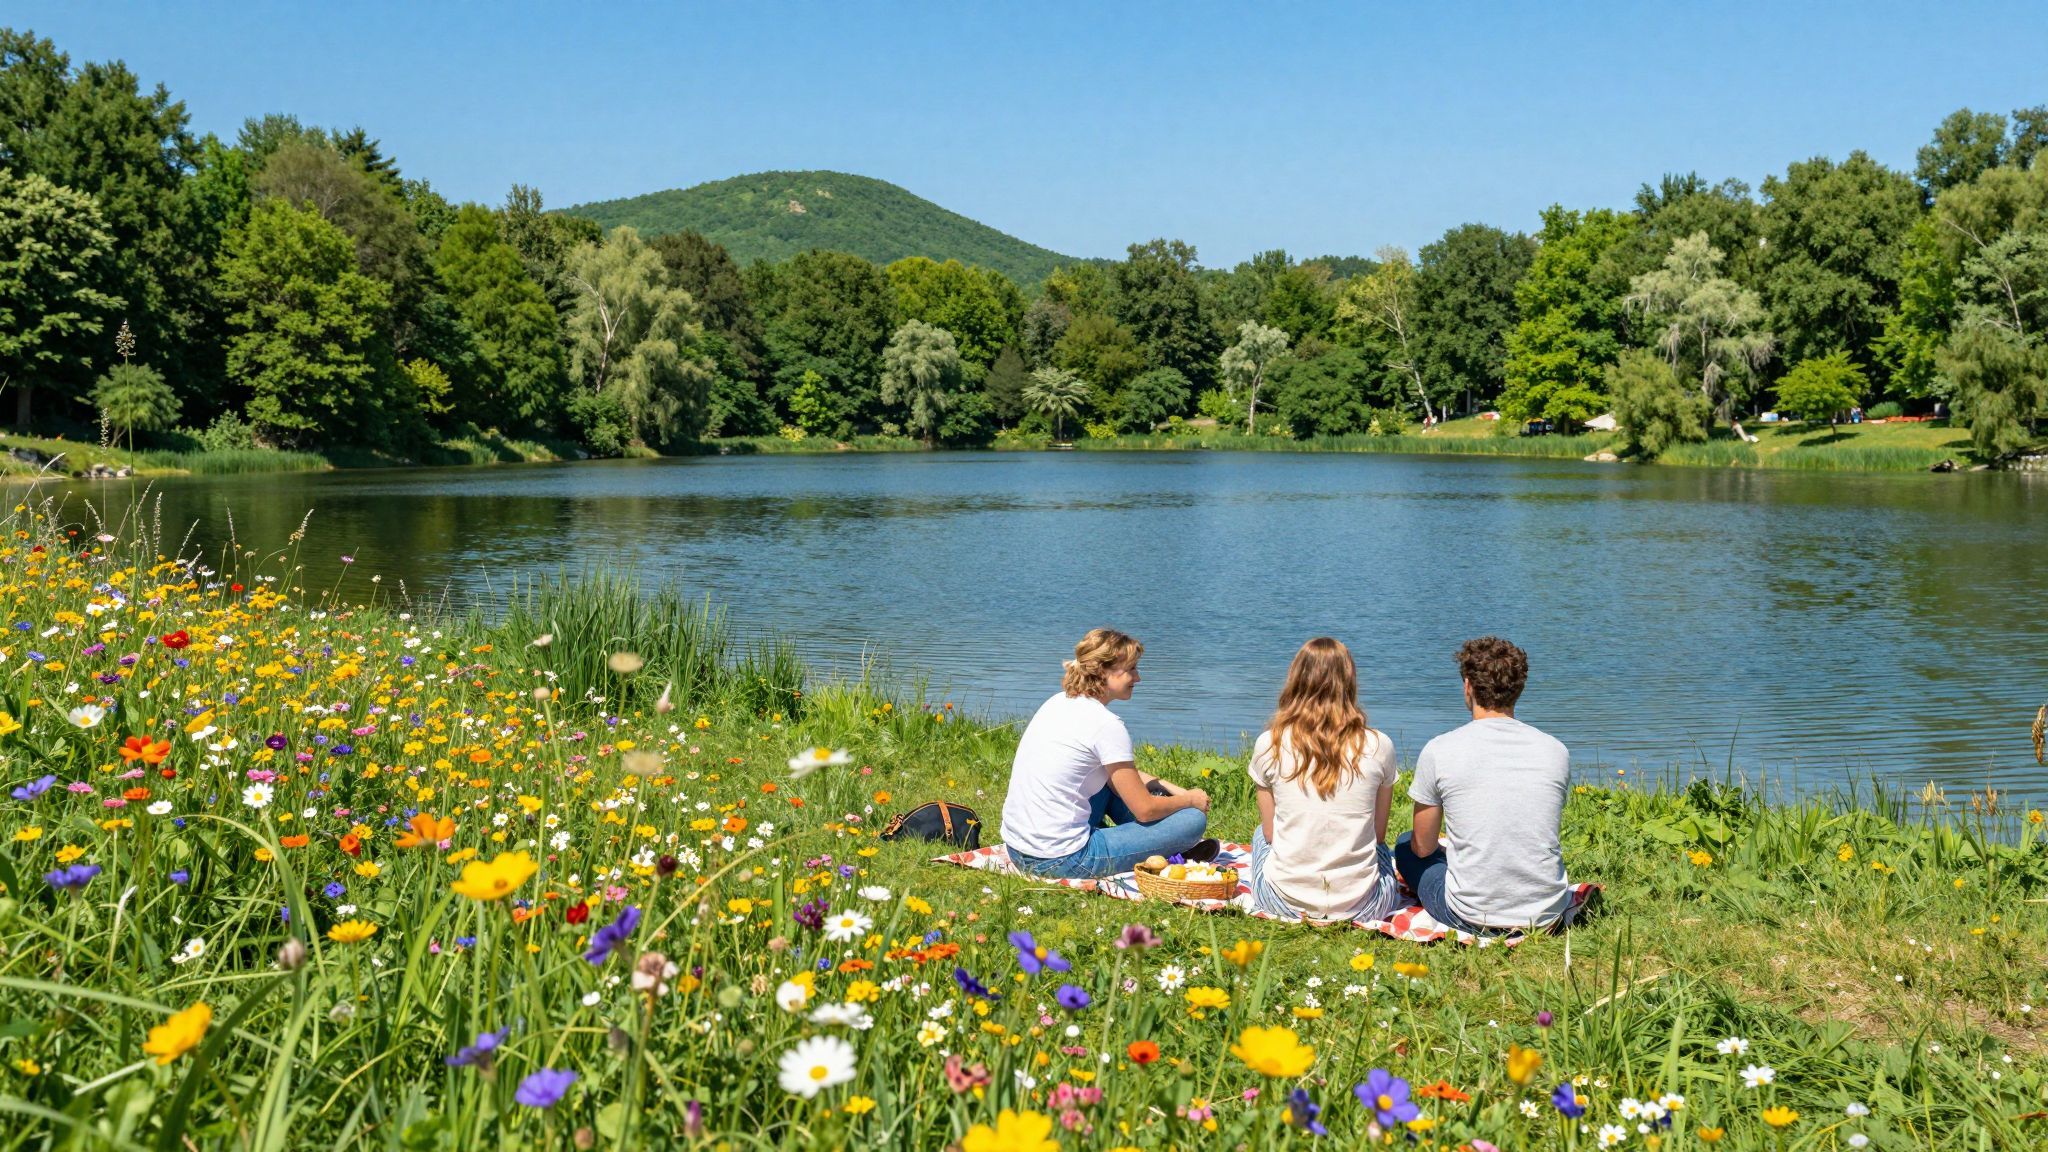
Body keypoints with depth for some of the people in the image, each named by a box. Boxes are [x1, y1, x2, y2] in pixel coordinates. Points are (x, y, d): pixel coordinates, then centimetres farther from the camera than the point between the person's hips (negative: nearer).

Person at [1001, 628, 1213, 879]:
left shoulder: (1059, 702, 10)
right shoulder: (1106, 724, -15)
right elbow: (1145, 809, -8)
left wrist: (1176, 791, 17)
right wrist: (1189, 799, 11)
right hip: (1059, 861, -9)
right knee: (1194, 819, -4)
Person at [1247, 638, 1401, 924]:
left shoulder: (1269, 744, -6)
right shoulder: (1379, 746, -5)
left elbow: (1270, 833, 5)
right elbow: (1378, 834, 6)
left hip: (1285, 901, -1)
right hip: (1361, 906, 1)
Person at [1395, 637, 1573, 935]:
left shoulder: (1439, 751, -10)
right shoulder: (1556, 751, 0)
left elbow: (1423, 847, 0)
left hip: (1471, 918, -4)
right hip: (1547, 914, 4)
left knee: (1405, 845, 23)